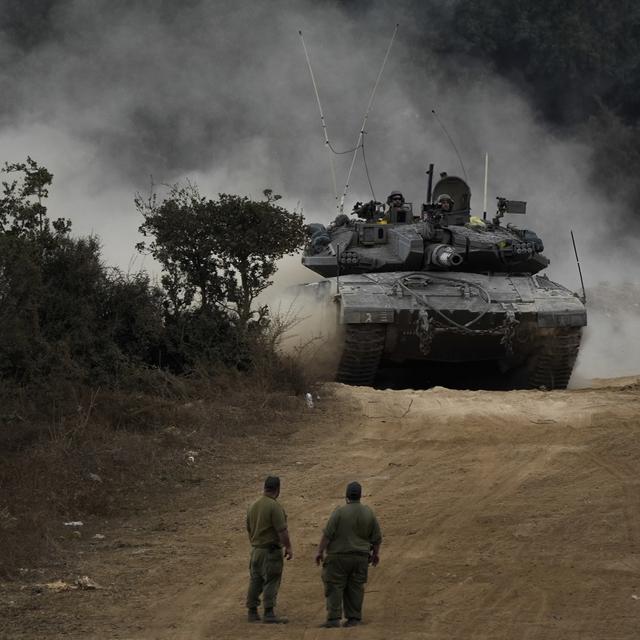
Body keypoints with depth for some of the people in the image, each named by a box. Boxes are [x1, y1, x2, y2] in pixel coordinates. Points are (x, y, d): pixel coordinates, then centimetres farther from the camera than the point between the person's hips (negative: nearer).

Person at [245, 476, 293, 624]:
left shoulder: (254, 506, 9)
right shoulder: (274, 506, -16)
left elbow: (249, 528, 18)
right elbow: (282, 530, -18)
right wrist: (288, 547, -11)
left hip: (256, 549, 8)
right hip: (271, 549, -8)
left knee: (255, 581, 12)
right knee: (271, 582, -5)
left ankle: (252, 612, 15)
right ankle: (269, 614, -8)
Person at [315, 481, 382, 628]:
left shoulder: (340, 512, -11)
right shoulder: (368, 513, 2)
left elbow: (327, 534, -13)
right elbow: (377, 537, 8)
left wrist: (320, 551, -6)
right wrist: (376, 553, 22)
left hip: (339, 556, -4)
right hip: (360, 557, 4)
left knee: (334, 588, -1)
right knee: (355, 588, 10)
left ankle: (334, 619, -8)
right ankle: (354, 619, 9)